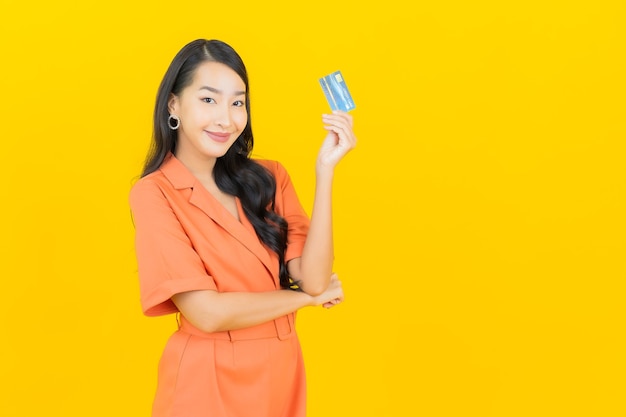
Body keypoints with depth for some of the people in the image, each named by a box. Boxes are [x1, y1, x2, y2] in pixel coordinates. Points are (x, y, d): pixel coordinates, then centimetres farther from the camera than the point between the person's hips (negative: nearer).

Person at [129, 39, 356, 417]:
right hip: (207, 383, -5)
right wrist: (306, 297, -7)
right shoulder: (153, 194, -12)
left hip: (283, 375, 5)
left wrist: (325, 170, -15)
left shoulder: (268, 178, 2)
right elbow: (207, 313, -19)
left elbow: (314, 279, -9)